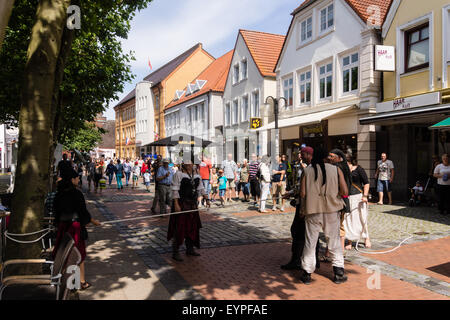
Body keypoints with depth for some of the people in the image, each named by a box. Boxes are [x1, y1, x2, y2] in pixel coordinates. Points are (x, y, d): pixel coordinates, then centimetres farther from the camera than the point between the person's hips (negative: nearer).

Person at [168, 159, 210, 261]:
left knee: (192, 227, 13)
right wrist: (176, 204, -19)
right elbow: (175, 190, -14)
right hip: (181, 204, -6)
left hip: (193, 205, 7)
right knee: (179, 228, -3)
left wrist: (207, 199, 8)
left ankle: (190, 249, 28)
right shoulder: (179, 174, -9)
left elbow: (201, 189, 16)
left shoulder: (197, 176, 9)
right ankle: (175, 252, 6)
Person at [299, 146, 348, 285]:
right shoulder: (336, 169, -1)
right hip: (331, 210, 0)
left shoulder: (307, 171, -2)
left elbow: (302, 193, -9)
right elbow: (345, 192, -5)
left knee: (310, 242, 9)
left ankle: (306, 274, 14)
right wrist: (333, 192, 13)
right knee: (335, 241, 14)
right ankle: (339, 273, 19)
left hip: (312, 211, 0)